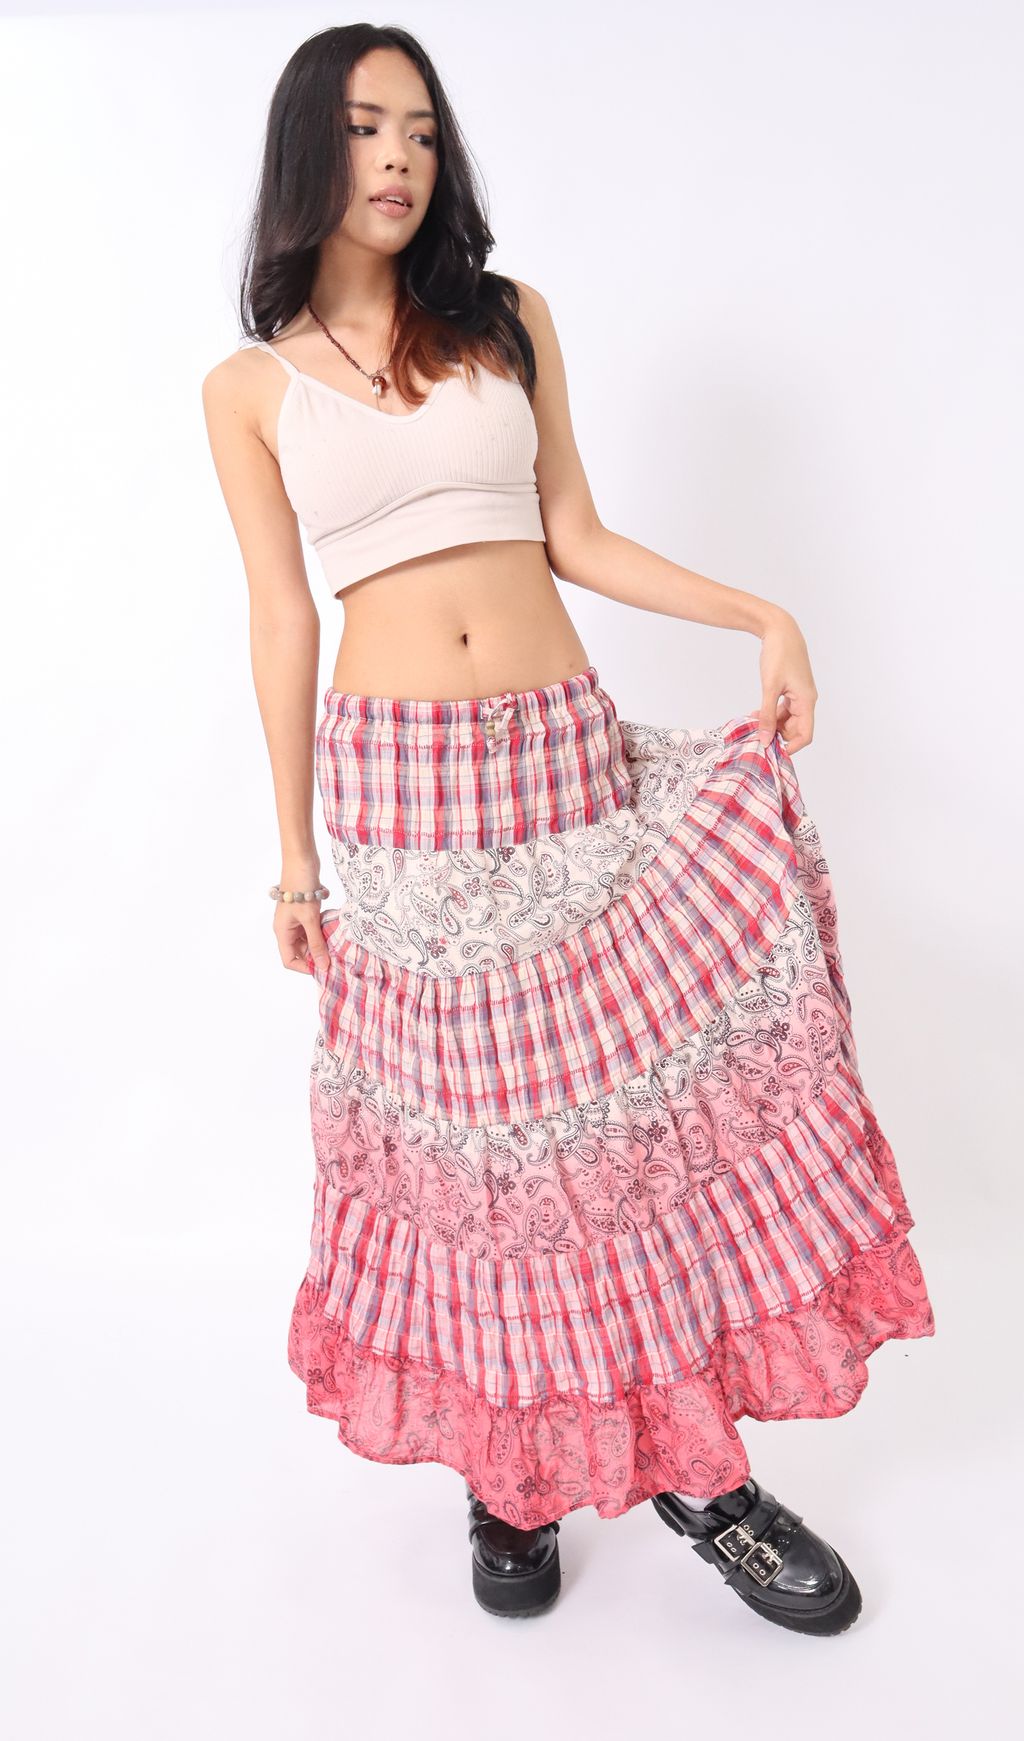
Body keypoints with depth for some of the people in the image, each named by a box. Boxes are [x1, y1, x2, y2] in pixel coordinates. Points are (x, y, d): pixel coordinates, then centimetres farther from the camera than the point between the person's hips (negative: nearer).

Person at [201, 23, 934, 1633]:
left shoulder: (507, 320, 12)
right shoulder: (249, 387, 7)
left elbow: (574, 537, 12)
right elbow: (282, 618, 6)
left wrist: (761, 611, 0)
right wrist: (293, 855, 5)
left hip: (565, 750, 2)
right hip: (397, 780, -1)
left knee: (641, 1091, 0)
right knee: (462, 1125, 3)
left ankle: (694, 1463, 15)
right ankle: (508, 1470, 21)